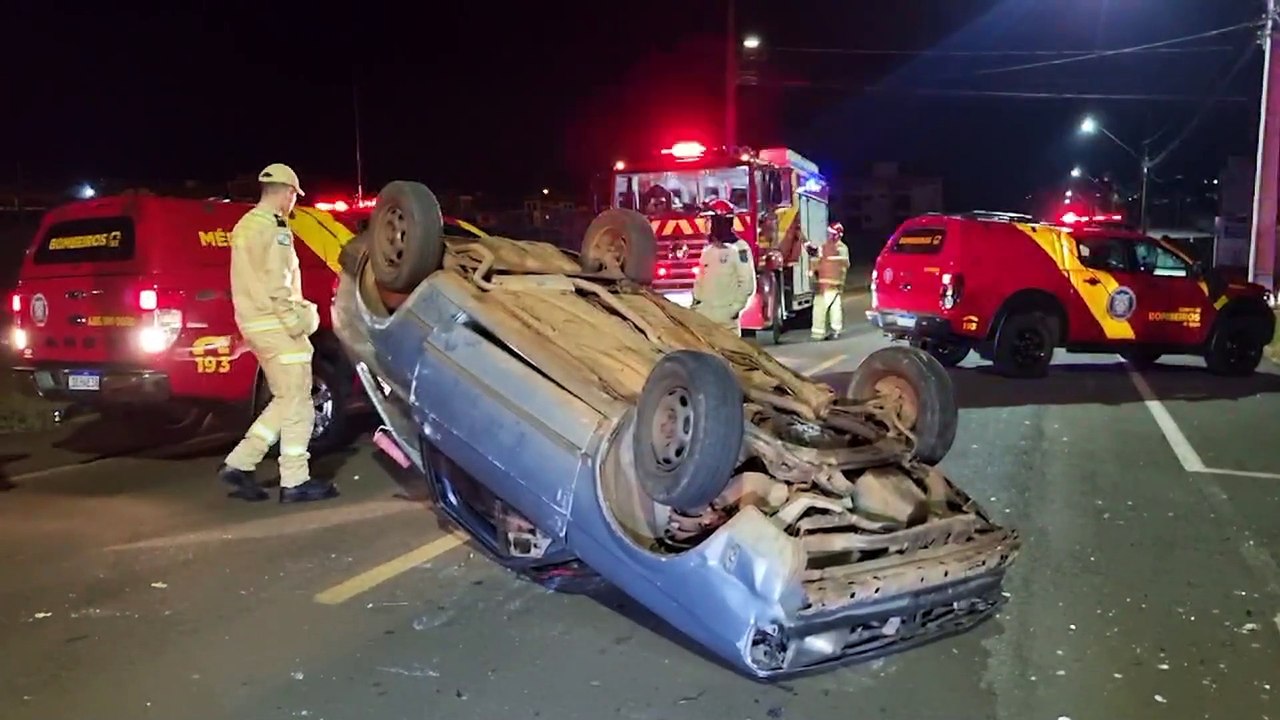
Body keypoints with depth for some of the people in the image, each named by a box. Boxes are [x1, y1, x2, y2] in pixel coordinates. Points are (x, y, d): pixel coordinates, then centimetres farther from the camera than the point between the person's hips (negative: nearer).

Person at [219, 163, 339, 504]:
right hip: (274, 324, -10)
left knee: (287, 401, 14)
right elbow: (266, 283, -20)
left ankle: (239, 463, 14)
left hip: (270, 324, 10)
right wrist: (293, 319, -18)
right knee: (297, 403, -5)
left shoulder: (258, 224, 20)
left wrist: (295, 312, 14)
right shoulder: (263, 226, -12)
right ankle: (295, 482, 0)